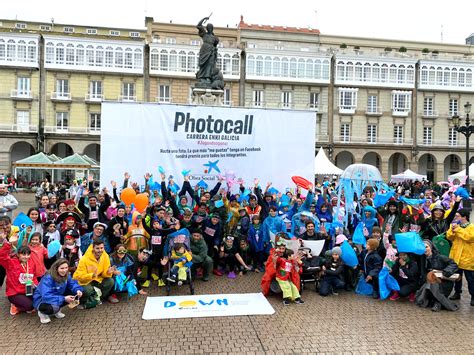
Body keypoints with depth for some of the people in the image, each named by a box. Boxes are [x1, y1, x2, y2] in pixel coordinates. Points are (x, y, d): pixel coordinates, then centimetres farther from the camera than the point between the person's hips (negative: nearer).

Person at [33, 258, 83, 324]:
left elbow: (72, 284, -2)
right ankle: (42, 313, -1)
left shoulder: (66, 275, -12)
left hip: (57, 297, 7)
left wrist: (78, 290, -26)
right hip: (42, 300, -7)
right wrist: (64, 299, -41)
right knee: (52, 308, -39)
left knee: (74, 293, -13)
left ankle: (57, 309, 6)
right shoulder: (48, 279, -31)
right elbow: (46, 296, -38)